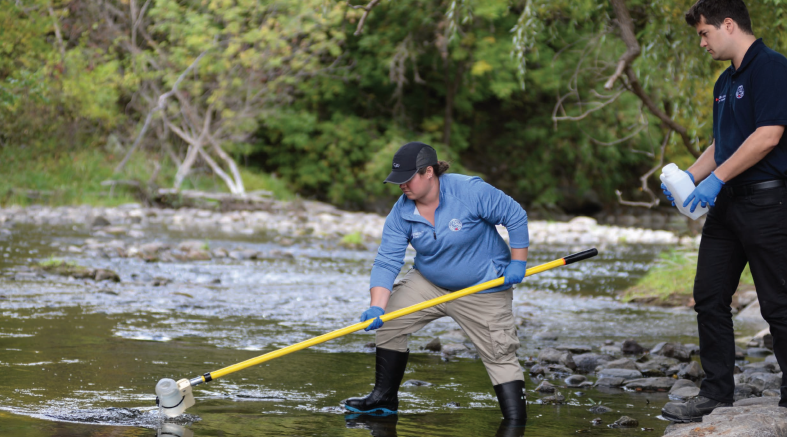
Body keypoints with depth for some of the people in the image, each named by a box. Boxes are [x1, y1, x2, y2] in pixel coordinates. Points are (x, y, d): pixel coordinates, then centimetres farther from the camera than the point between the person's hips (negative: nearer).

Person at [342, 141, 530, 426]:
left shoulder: (471, 191, -25)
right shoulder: (402, 213, -13)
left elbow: (515, 216, -15)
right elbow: (386, 262, -16)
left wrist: (518, 263, -16)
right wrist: (377, 307, -30)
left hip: (483, 289, -5)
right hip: (429, 283, 5)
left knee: (501, 357, -6)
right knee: (388, 320, -4)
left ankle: (516, 424, 0)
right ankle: (384, 398, 10)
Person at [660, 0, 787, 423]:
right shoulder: (726, 81, 18)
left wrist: (716, 178, -18)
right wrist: (689, 178, 9)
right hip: (726, 203, 10)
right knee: (709, 299, 8)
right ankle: (716, 395, 14)